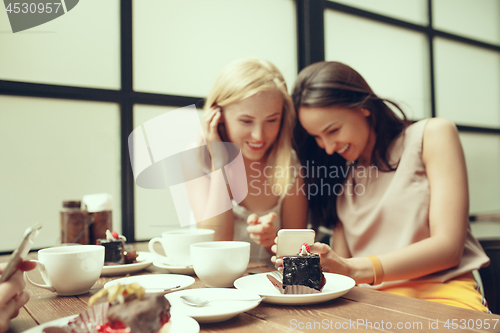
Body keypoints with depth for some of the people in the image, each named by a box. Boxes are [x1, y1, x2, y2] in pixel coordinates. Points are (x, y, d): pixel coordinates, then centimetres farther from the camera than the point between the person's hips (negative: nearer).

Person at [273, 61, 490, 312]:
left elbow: (448, 247, -6)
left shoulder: (432, 134, 4)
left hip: (442, 290, -3)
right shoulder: (340, 172, 17)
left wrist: (351, 270, -17)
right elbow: (341, 259, 11)